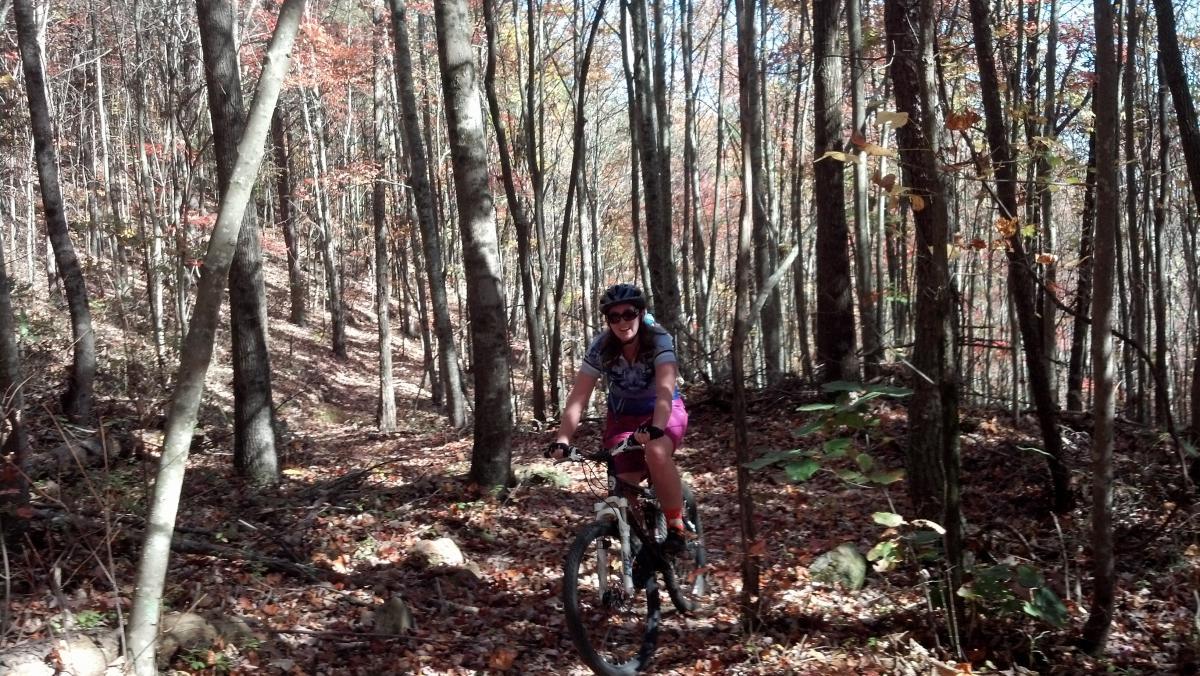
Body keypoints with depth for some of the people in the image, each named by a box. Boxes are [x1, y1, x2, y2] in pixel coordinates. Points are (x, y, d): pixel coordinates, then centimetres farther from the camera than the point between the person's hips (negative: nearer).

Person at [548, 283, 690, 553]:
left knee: (656, 453, -34)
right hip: (622, 416, 3)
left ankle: (676, 527, -19)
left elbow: (665, 388, -41)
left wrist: (656, 428, -58)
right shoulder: (600, 348, -20)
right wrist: (562, 439, -38)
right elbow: (578, 397, -24)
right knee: (626, 484, -12)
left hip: (663, 410, -3)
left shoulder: (659, 340, -26)